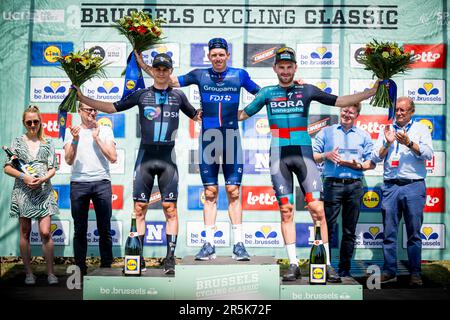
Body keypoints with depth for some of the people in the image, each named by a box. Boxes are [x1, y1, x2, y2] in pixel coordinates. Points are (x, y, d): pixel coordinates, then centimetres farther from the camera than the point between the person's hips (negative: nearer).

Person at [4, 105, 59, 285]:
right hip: (23, 191, 0)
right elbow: (7, 168, 3)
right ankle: (28, 273, 14)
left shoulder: (47, 143, 9)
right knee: (25, 233, 5)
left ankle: (50, 272, 0)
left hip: (44, 191, 0)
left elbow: (53, 169, 5)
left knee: (45, 232, -8)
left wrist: (42, 179, -13)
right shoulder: (17, 142, 7)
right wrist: (24, 177, -13)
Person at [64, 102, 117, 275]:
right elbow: (69, 160, 1)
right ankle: (80, 269, 10)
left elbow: (113, 158, 0)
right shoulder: (71, 131, 10)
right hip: (78, 183, 0)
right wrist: (75, 139, -12)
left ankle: (106, 266, 10)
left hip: (102, 183, 0)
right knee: (80, 230, 4)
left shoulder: (105, 130, 10)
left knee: (104, 230, 2)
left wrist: (97, 138, -4)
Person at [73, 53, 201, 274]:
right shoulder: (141, 94, 9)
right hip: (145, 156, 0)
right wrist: (82, 98, 8)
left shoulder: (178, 96, 11)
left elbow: (196, 115, 24)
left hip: (168, 158, 0)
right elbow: (112, 107, 11)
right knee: (140, 208, 0)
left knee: (170, 208, -2)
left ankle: (170, 258, 4)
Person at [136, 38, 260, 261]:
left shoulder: (239, 75, 7)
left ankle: (238, 244, 4)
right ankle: (209, 245, 8)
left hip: (231, 139, -1)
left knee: (233, 192, -1)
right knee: (210, 193, 3)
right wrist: (142, 63, 6)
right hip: (208, 139, 1)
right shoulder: (200, 75, 7)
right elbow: (169, 81, 10)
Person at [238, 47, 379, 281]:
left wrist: (372, 91, 2)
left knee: (317, 208, -9)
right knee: (286, 211, 0)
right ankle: (293, 264, 7)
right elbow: (243, 114, 20)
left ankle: (326, 264, -1)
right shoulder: (268, 93, 12)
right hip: (279, 157, 1)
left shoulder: (306, 90, 9)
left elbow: (340, 101, 8)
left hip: (303, 154, -1)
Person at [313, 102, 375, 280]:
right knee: (327, 228, -5)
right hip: (332, 184, -2)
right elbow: (313, 156, 8)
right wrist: (326, 155, -11)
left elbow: (371, 163, 10)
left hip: (354, 186, 2)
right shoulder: (327, 132, 12)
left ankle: (344, 269, 15)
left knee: (349, 231, 6)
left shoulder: (364, 136, 14)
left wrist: (357, 165, -9)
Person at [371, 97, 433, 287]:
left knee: (414, 233, 2)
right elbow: (376, 158, 7)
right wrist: (387, 143, -8)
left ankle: (415, 273, 9)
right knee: (389, 233, 4)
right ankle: (389, 271, 11)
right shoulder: (386, 130, 14)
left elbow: (428, 154, -7)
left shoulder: (421, 129, 9)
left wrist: (409, 143, -20)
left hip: (414, 187, -2)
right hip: (390, 186, 2)